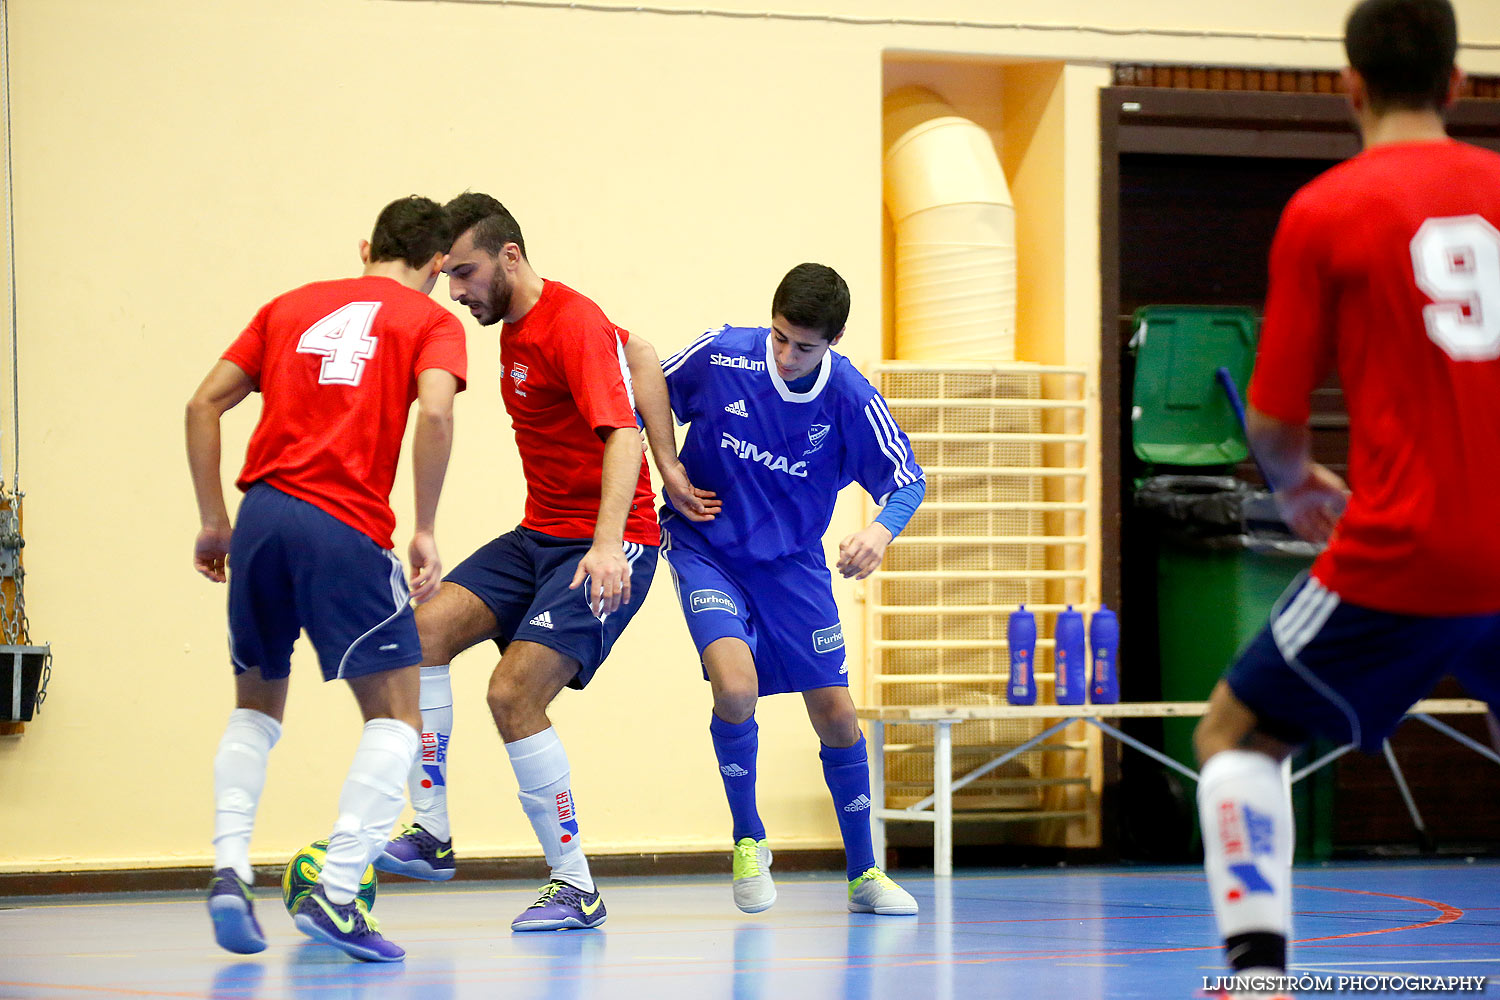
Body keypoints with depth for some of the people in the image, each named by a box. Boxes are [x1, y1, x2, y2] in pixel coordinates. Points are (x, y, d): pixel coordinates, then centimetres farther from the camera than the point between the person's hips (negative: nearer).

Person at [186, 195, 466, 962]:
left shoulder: (292, 306, 21)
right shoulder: (431, 322, 9)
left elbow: (203, 404, 15)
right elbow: (434, 411, -11)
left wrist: (214, 521, 19)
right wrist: (424, 530, -7)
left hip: (260, 515, 5)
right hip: (345, 526, -5)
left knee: (257, 704, 22)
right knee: (394, 716, 4)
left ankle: (228, 869, 4)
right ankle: (335, 895, -10)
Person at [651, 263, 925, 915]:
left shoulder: (852, 399, -17)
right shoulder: (718, 355, -18)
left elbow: (907, 479, -11)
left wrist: (882, 529, -31)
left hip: (791, 562, 2)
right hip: (704, 547, -2)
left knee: (835, 713, 3)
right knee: (736, 686, -25)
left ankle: (863, 873, 22)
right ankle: (747, 841, 0)